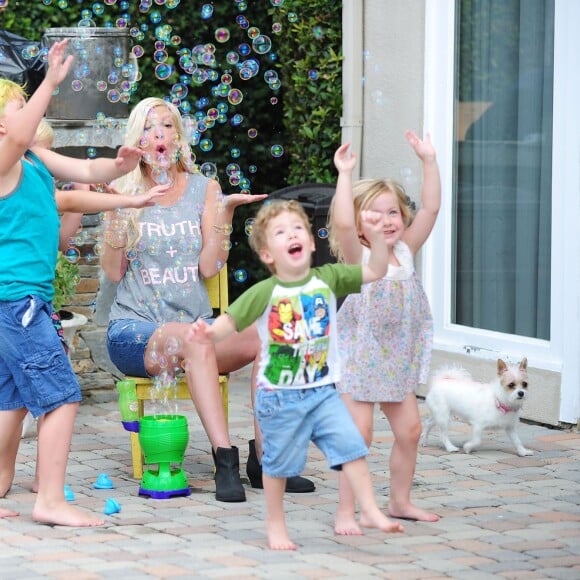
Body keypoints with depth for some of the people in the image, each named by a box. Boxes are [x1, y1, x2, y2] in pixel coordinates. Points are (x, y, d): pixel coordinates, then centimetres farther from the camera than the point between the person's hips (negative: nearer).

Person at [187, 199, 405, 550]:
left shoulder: (328, 279, -1)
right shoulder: (265, 293, -11)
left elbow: (376, 271, 1)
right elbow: (231, 322, -10)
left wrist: (375, 237, -14)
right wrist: (210, 333, -31)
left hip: (322, 391, 3)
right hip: (280, 396, -2)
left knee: (351, 444, -9)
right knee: (280, 461, 8)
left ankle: (370, 510, -2)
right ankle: (276, 524, 25)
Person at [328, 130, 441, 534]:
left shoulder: (405, 252, 4)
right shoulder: (357, 256, -11)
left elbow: (431, 208, -2)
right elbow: (342, 224, -31)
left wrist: (429, 161, -8)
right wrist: (345, 175, -30)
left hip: (398, 361, 6)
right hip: (360, 360, -6)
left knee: (410, 430, 11)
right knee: (359, 436, -7)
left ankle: (400, 501, 27)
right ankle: (346, 513, -2)